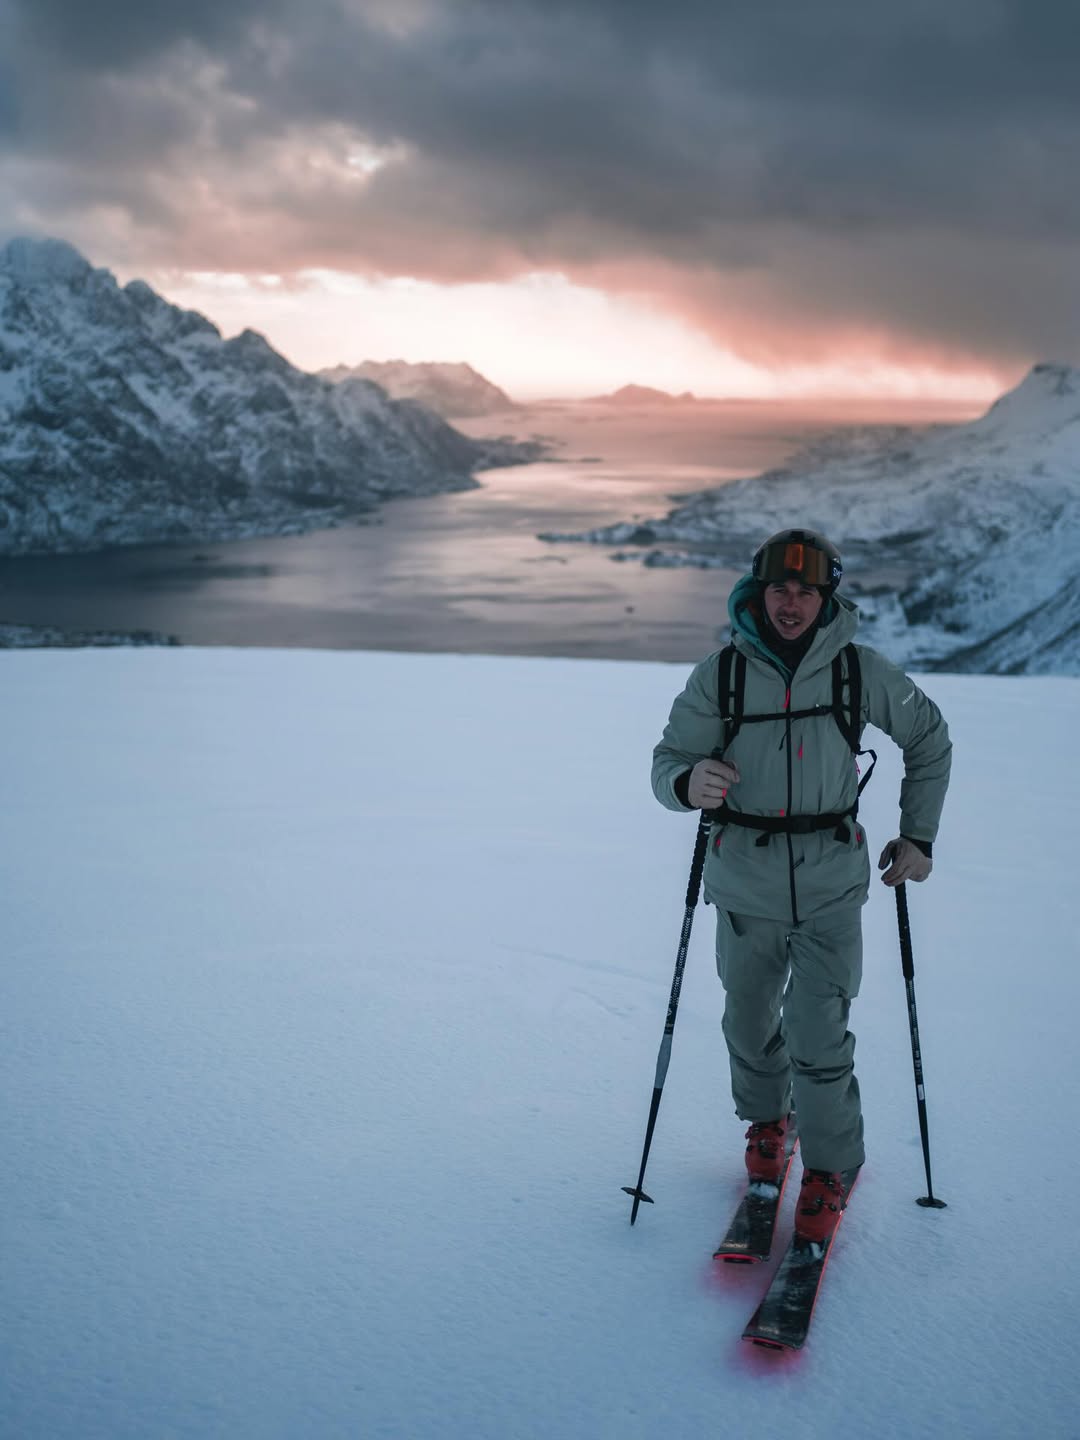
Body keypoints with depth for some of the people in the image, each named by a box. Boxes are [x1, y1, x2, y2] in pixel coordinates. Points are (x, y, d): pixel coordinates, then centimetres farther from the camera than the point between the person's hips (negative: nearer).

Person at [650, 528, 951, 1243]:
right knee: (750, 1023, 14)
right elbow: (669, 761, -5)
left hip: (832, 883, -1)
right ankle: (766, 1120, 43)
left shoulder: (861, 669, -5)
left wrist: (918, 836, 8)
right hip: (746, 881, 1)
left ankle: (831, 1170, 14)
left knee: (819, 1036, -6)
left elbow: (930, 740, 11)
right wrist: (689, 783, -29)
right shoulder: (720, 675, -6)